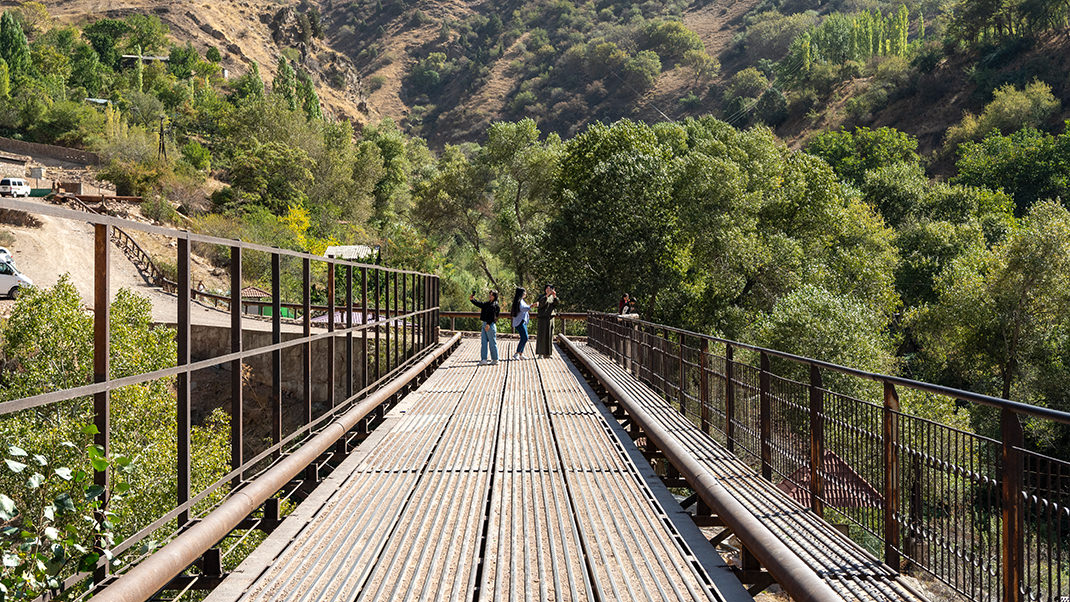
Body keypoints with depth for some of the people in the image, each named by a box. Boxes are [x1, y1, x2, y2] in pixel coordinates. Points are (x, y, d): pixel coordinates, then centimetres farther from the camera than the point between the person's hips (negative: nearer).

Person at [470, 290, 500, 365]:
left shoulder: (495, 305, -10)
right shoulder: (487, 304, 16)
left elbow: (492, 315, -18)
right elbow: (479, 304, 18)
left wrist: (488, 324, -26)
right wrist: (472, 299, 2)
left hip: (491, 325, -9)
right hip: (484, 324, 9)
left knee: (492, 343, 0)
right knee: (483, 342, 5)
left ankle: (495, 360, 9)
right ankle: (483, 360, 5)